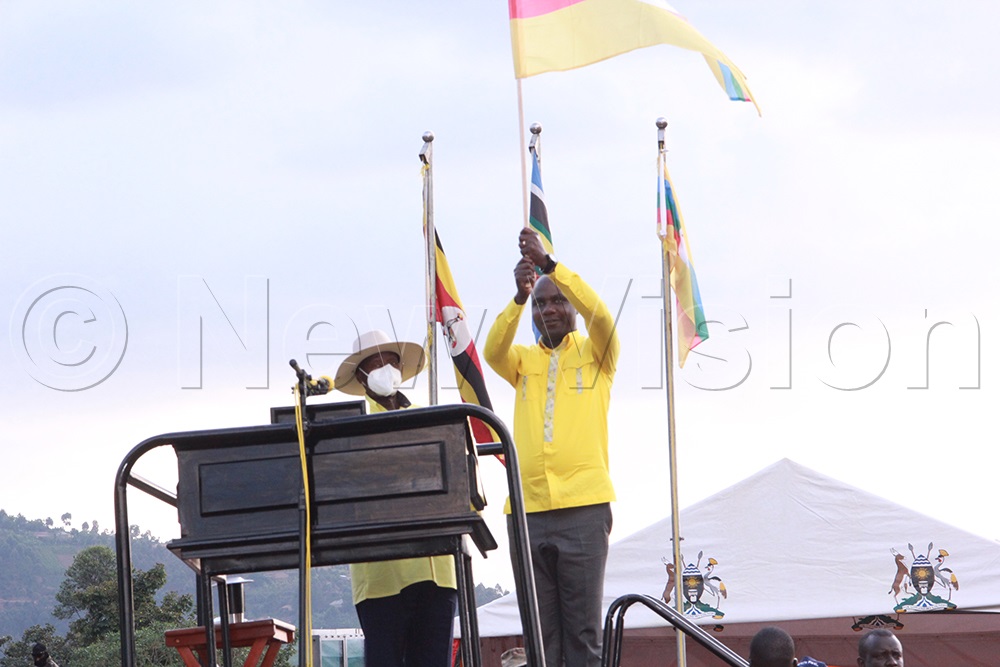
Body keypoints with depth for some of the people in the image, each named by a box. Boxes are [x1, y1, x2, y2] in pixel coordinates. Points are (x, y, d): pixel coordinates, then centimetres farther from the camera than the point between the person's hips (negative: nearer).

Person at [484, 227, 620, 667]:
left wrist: (550, 264, -17)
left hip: (583, 509, -3)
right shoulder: (523, 361, 16)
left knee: (582, 630, -5)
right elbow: (492, 351, -4)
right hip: (529, 510, 3)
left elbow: (598, 313, -10)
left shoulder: (595, 353, 10)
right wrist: (519, 297, -19)